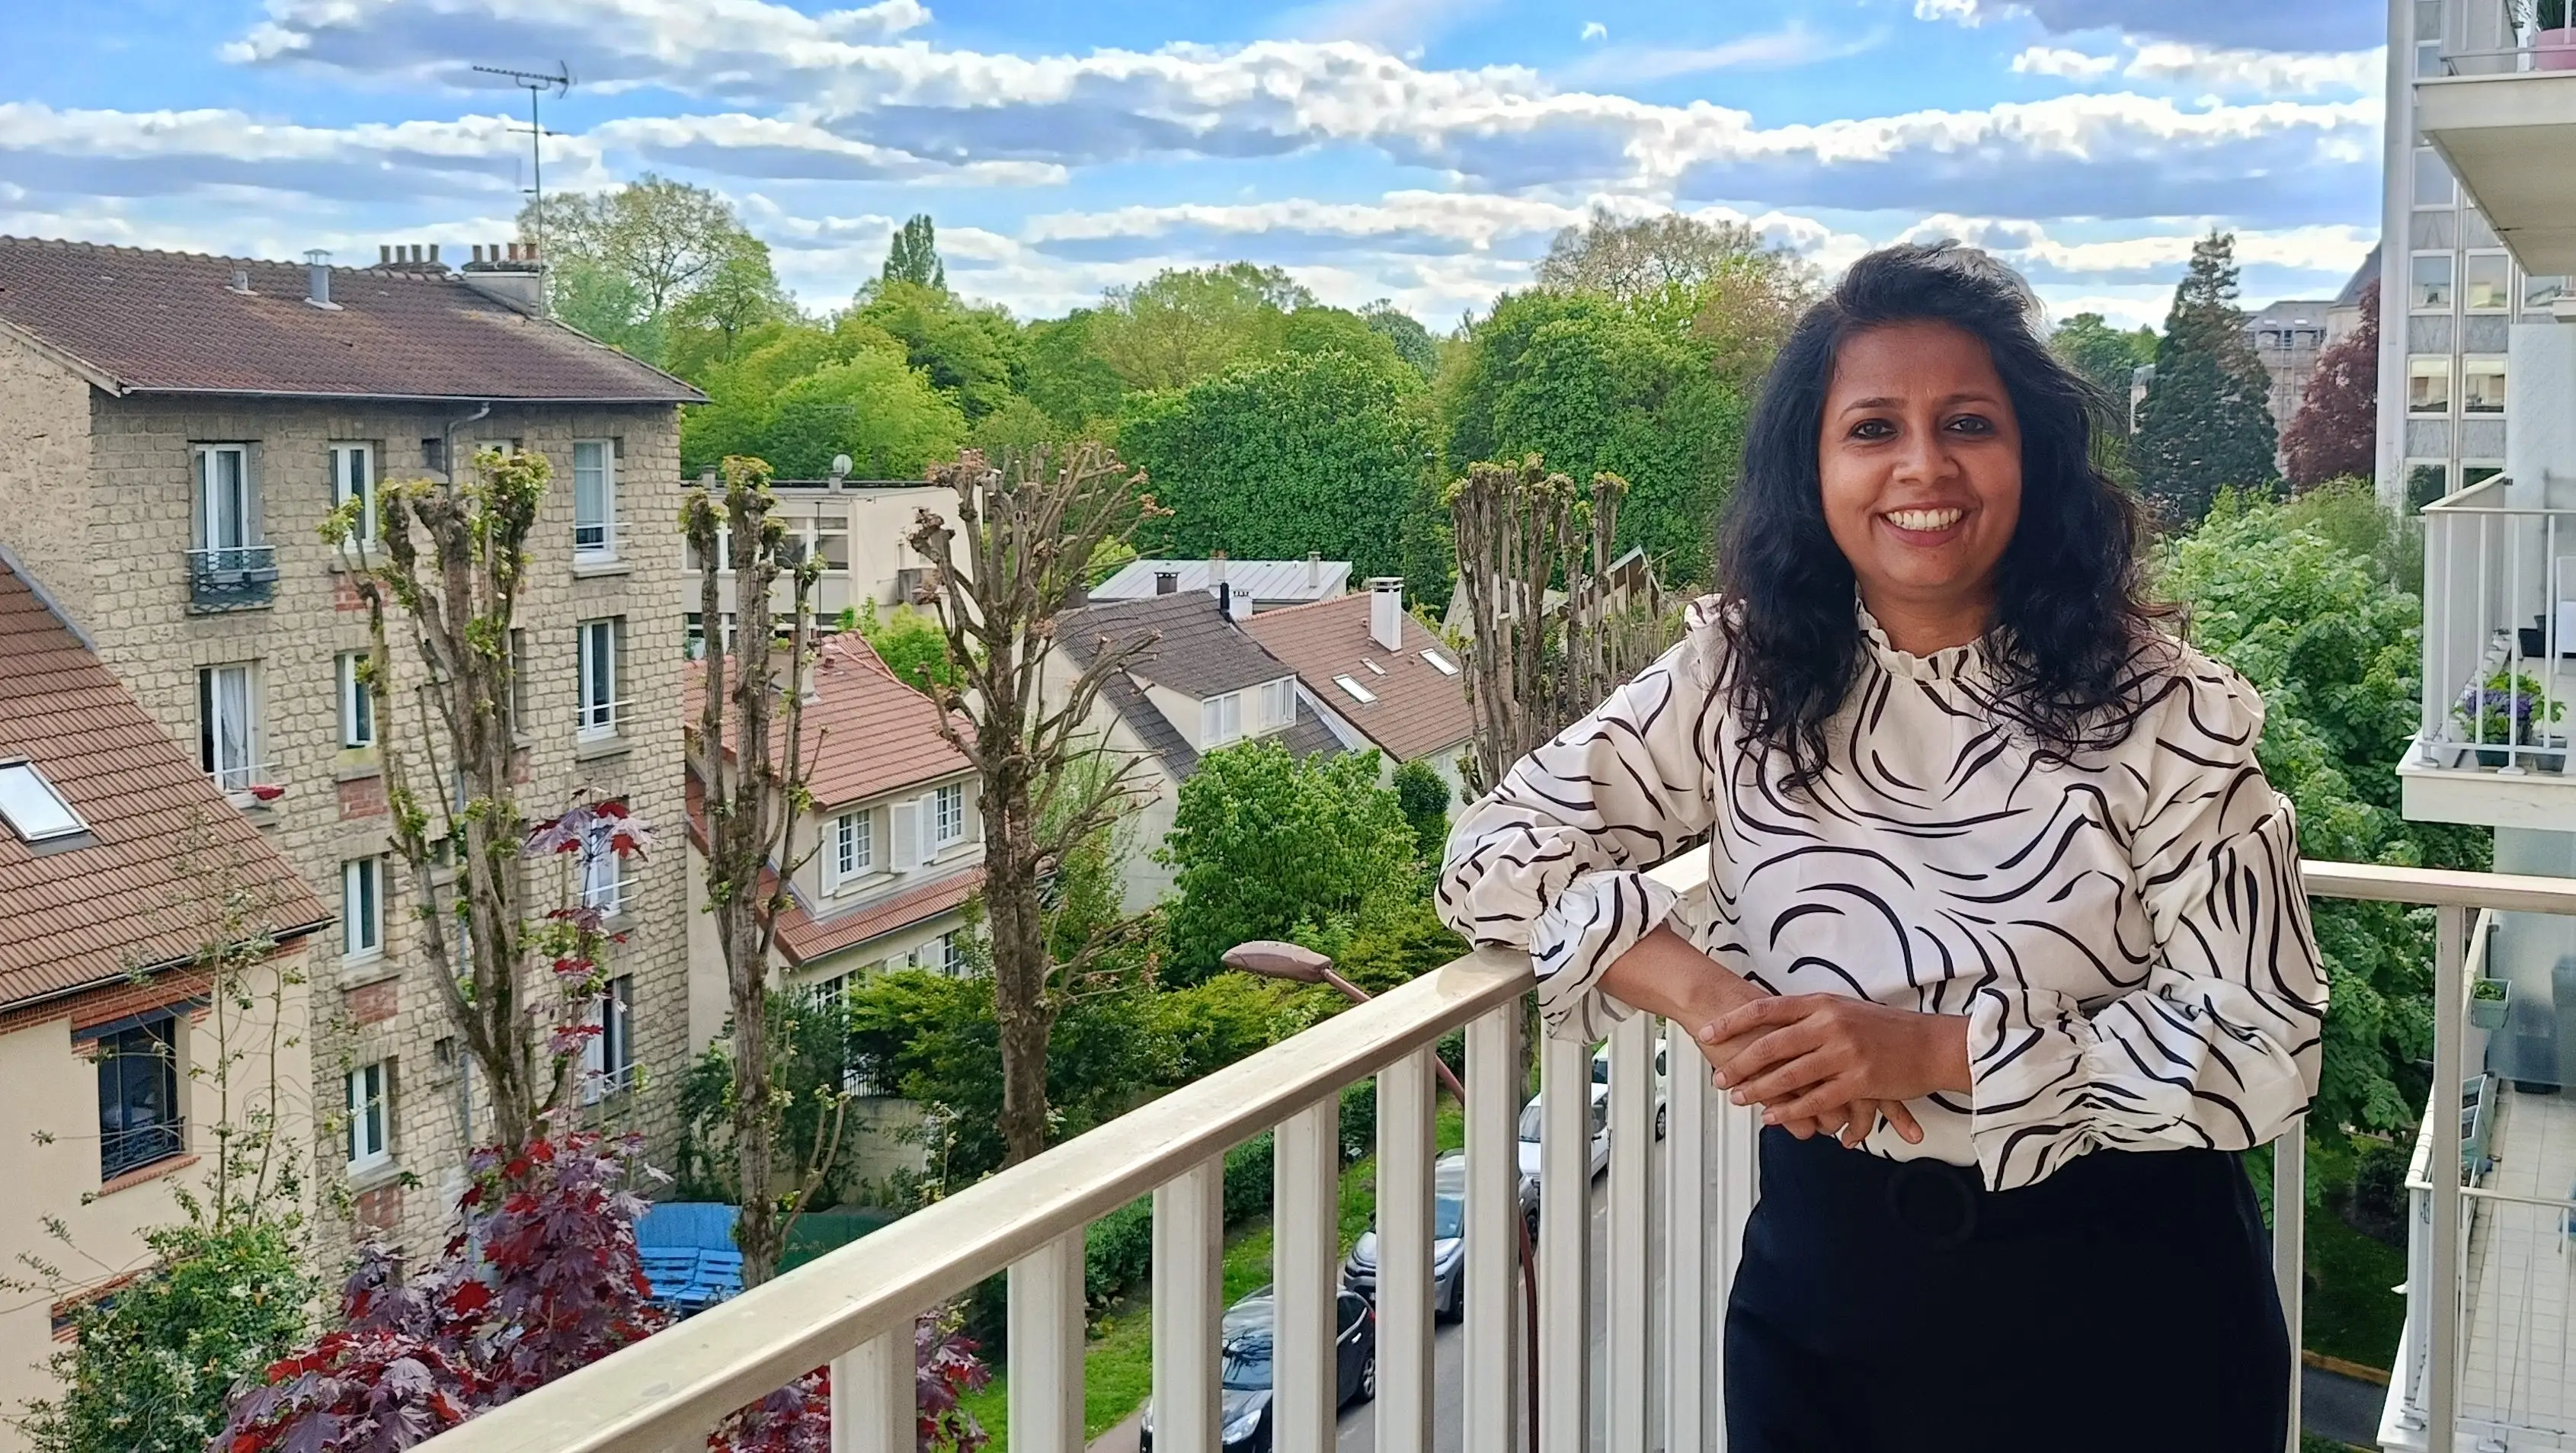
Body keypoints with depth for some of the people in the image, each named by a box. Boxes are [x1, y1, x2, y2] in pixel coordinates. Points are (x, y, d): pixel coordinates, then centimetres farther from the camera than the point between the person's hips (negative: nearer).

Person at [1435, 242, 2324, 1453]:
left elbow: (2266, 1049, -13)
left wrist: (1935, 1049, -23)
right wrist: (1707, 997, -21)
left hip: (2118, 1307, -2)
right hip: (1826, 1275, 2)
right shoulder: (1742, 676, -4)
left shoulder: (2162, 711, -12)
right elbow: (1498, 852, -4)